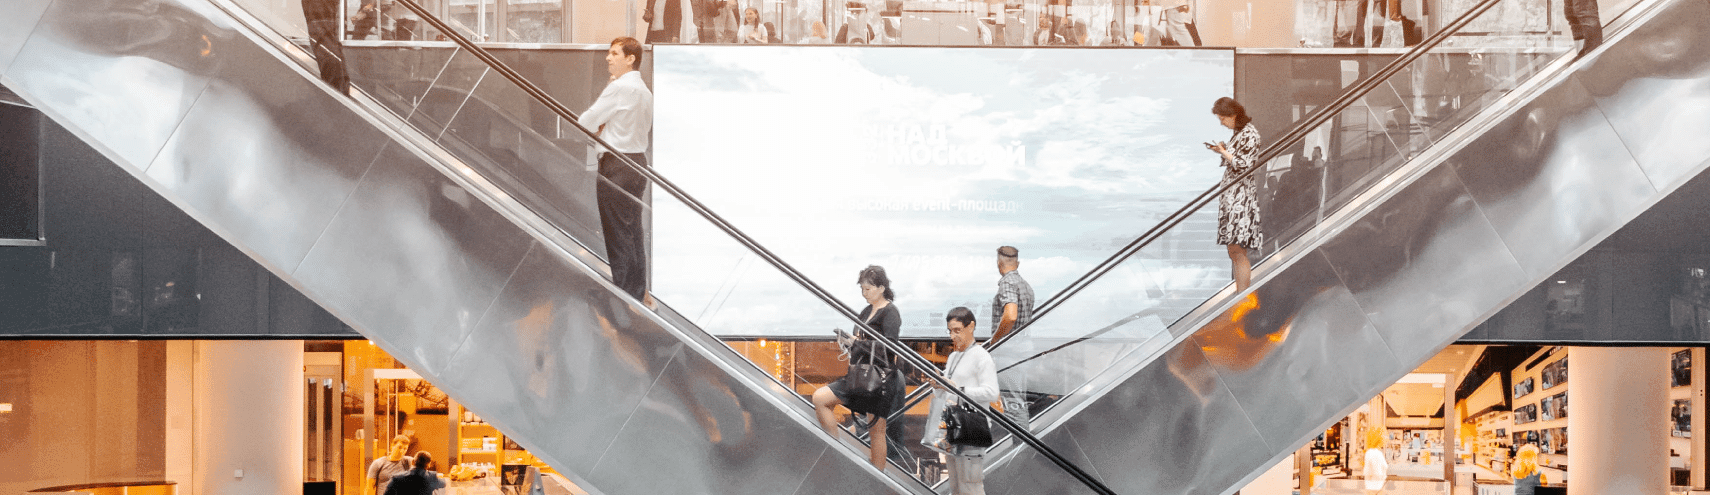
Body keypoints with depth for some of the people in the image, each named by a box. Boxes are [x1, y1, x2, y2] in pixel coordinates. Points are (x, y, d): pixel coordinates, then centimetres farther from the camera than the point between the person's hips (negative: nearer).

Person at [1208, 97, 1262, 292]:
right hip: (1231, 195, 10)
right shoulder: (1239, 133, 17)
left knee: (1238, 250, -12)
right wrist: (1223, 151, 8)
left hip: (1241, 195, -10)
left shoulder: (1249, 133, -11)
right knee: (1234, 252, 9)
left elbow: (1244, 165, -18)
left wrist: (1224, 152, -6)